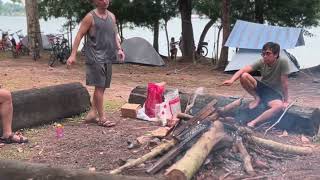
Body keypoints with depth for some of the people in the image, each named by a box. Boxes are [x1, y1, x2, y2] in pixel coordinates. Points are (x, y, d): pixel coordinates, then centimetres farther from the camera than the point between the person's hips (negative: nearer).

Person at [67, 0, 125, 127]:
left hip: (108, 58, 7)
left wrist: (119, 49, 7)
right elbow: (79, 35, -8)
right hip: (95, 58, -7)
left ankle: (92, 114, 19)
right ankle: (102, 118, -1)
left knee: (102, 87, 9)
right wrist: (73, 55, -14)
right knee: (99, 87, -6)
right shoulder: (90, 17, -6)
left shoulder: (112, 16, 13)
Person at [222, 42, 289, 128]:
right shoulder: (261, 62, -10)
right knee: (244, 76, -21)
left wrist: (285, 101, -12)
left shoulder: (283, 63, -21)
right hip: (262, 88, 4)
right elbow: (243, 70, -19)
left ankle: (254, 122, -34)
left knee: (279, 106, -40)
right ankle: (257, 98, -2)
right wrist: (231, 80, -36)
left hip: (275, 94, -3)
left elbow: (284, 83, -17)